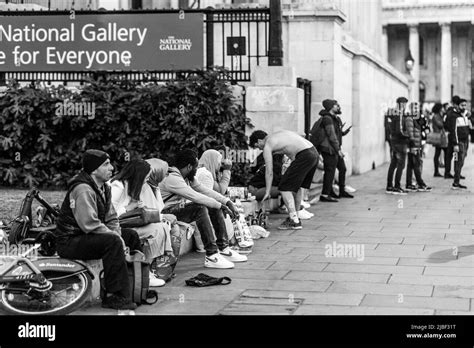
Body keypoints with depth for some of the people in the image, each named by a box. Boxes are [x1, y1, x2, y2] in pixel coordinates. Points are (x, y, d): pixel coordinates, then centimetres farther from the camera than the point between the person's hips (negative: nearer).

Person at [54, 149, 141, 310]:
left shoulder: (104, 188, 11)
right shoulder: (83, 190, -21)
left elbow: (111, 218, 12)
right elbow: (90, 224, -29)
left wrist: (117, 235, -8)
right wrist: (116, 237, -22)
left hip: (89, 236, 11)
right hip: (70, 241, -10)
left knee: (131, 235, 9)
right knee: (112, 241, -32)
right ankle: (117, 296, -29)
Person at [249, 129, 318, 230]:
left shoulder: (267, 146, 1)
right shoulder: (278, 134, 25)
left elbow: (269, 172, 1)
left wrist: (267, 192, 8)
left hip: (304, 156, -9)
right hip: (314, 152, 9)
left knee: (284, 188, -2)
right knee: (297, 186, 24)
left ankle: (294, 221, -6)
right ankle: (294, 216, 32)